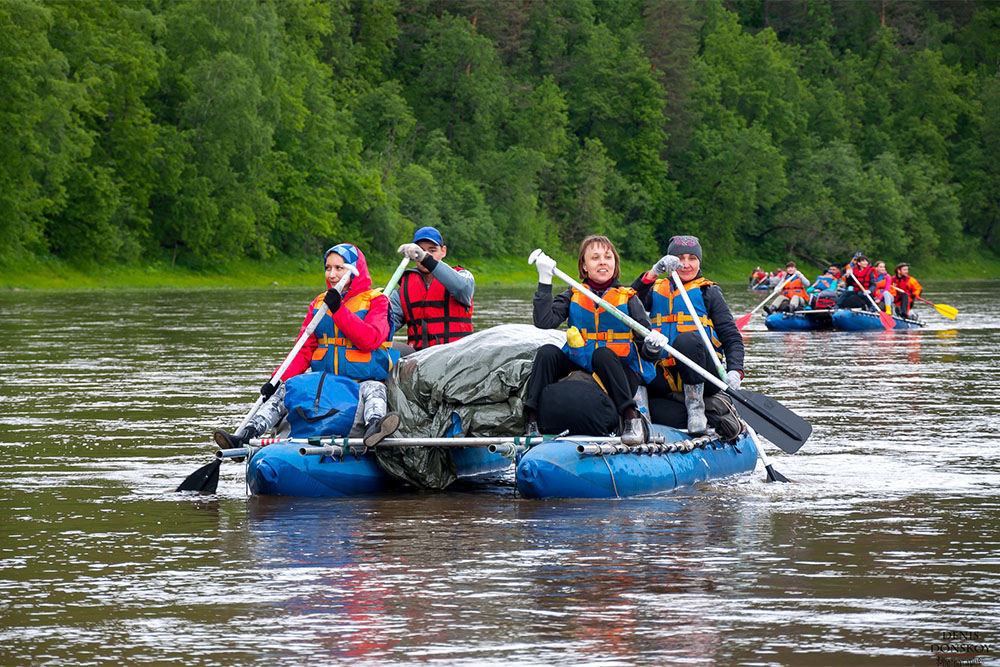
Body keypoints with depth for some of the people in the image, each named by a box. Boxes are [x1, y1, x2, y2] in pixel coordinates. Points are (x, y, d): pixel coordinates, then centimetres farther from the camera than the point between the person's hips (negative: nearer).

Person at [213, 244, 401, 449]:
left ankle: (373, 427, -68)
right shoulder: (319, 303, 16)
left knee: (373, 389, -37)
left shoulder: (376, 301, 0)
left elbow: (370, 340, -17)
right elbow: (305, 349, 10)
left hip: (364, 380, -6)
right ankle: (246, 436, -26)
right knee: (286, 390, -12)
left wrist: (339, 310, -23)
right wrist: (280, 379, -5)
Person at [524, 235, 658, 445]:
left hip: (620, 371, -2)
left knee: (603, 354, -33)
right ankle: (531, 421, -24)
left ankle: (632, 420, -34)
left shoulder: (628, 298, 3)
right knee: (547, 353, -21)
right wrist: (545, 281, -11)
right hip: (578, 367, 2)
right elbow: (544, 322, -8)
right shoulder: (573, 296, 8)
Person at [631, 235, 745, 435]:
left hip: (701, 376, -2)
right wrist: (654, 272, -20)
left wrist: (735, 372, -16)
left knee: (687, 338, -34)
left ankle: (695, 404, -22)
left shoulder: (708, 292, 10)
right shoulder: (656, 290, 17)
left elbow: (732, 338, 3)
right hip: (665, 376, 2)